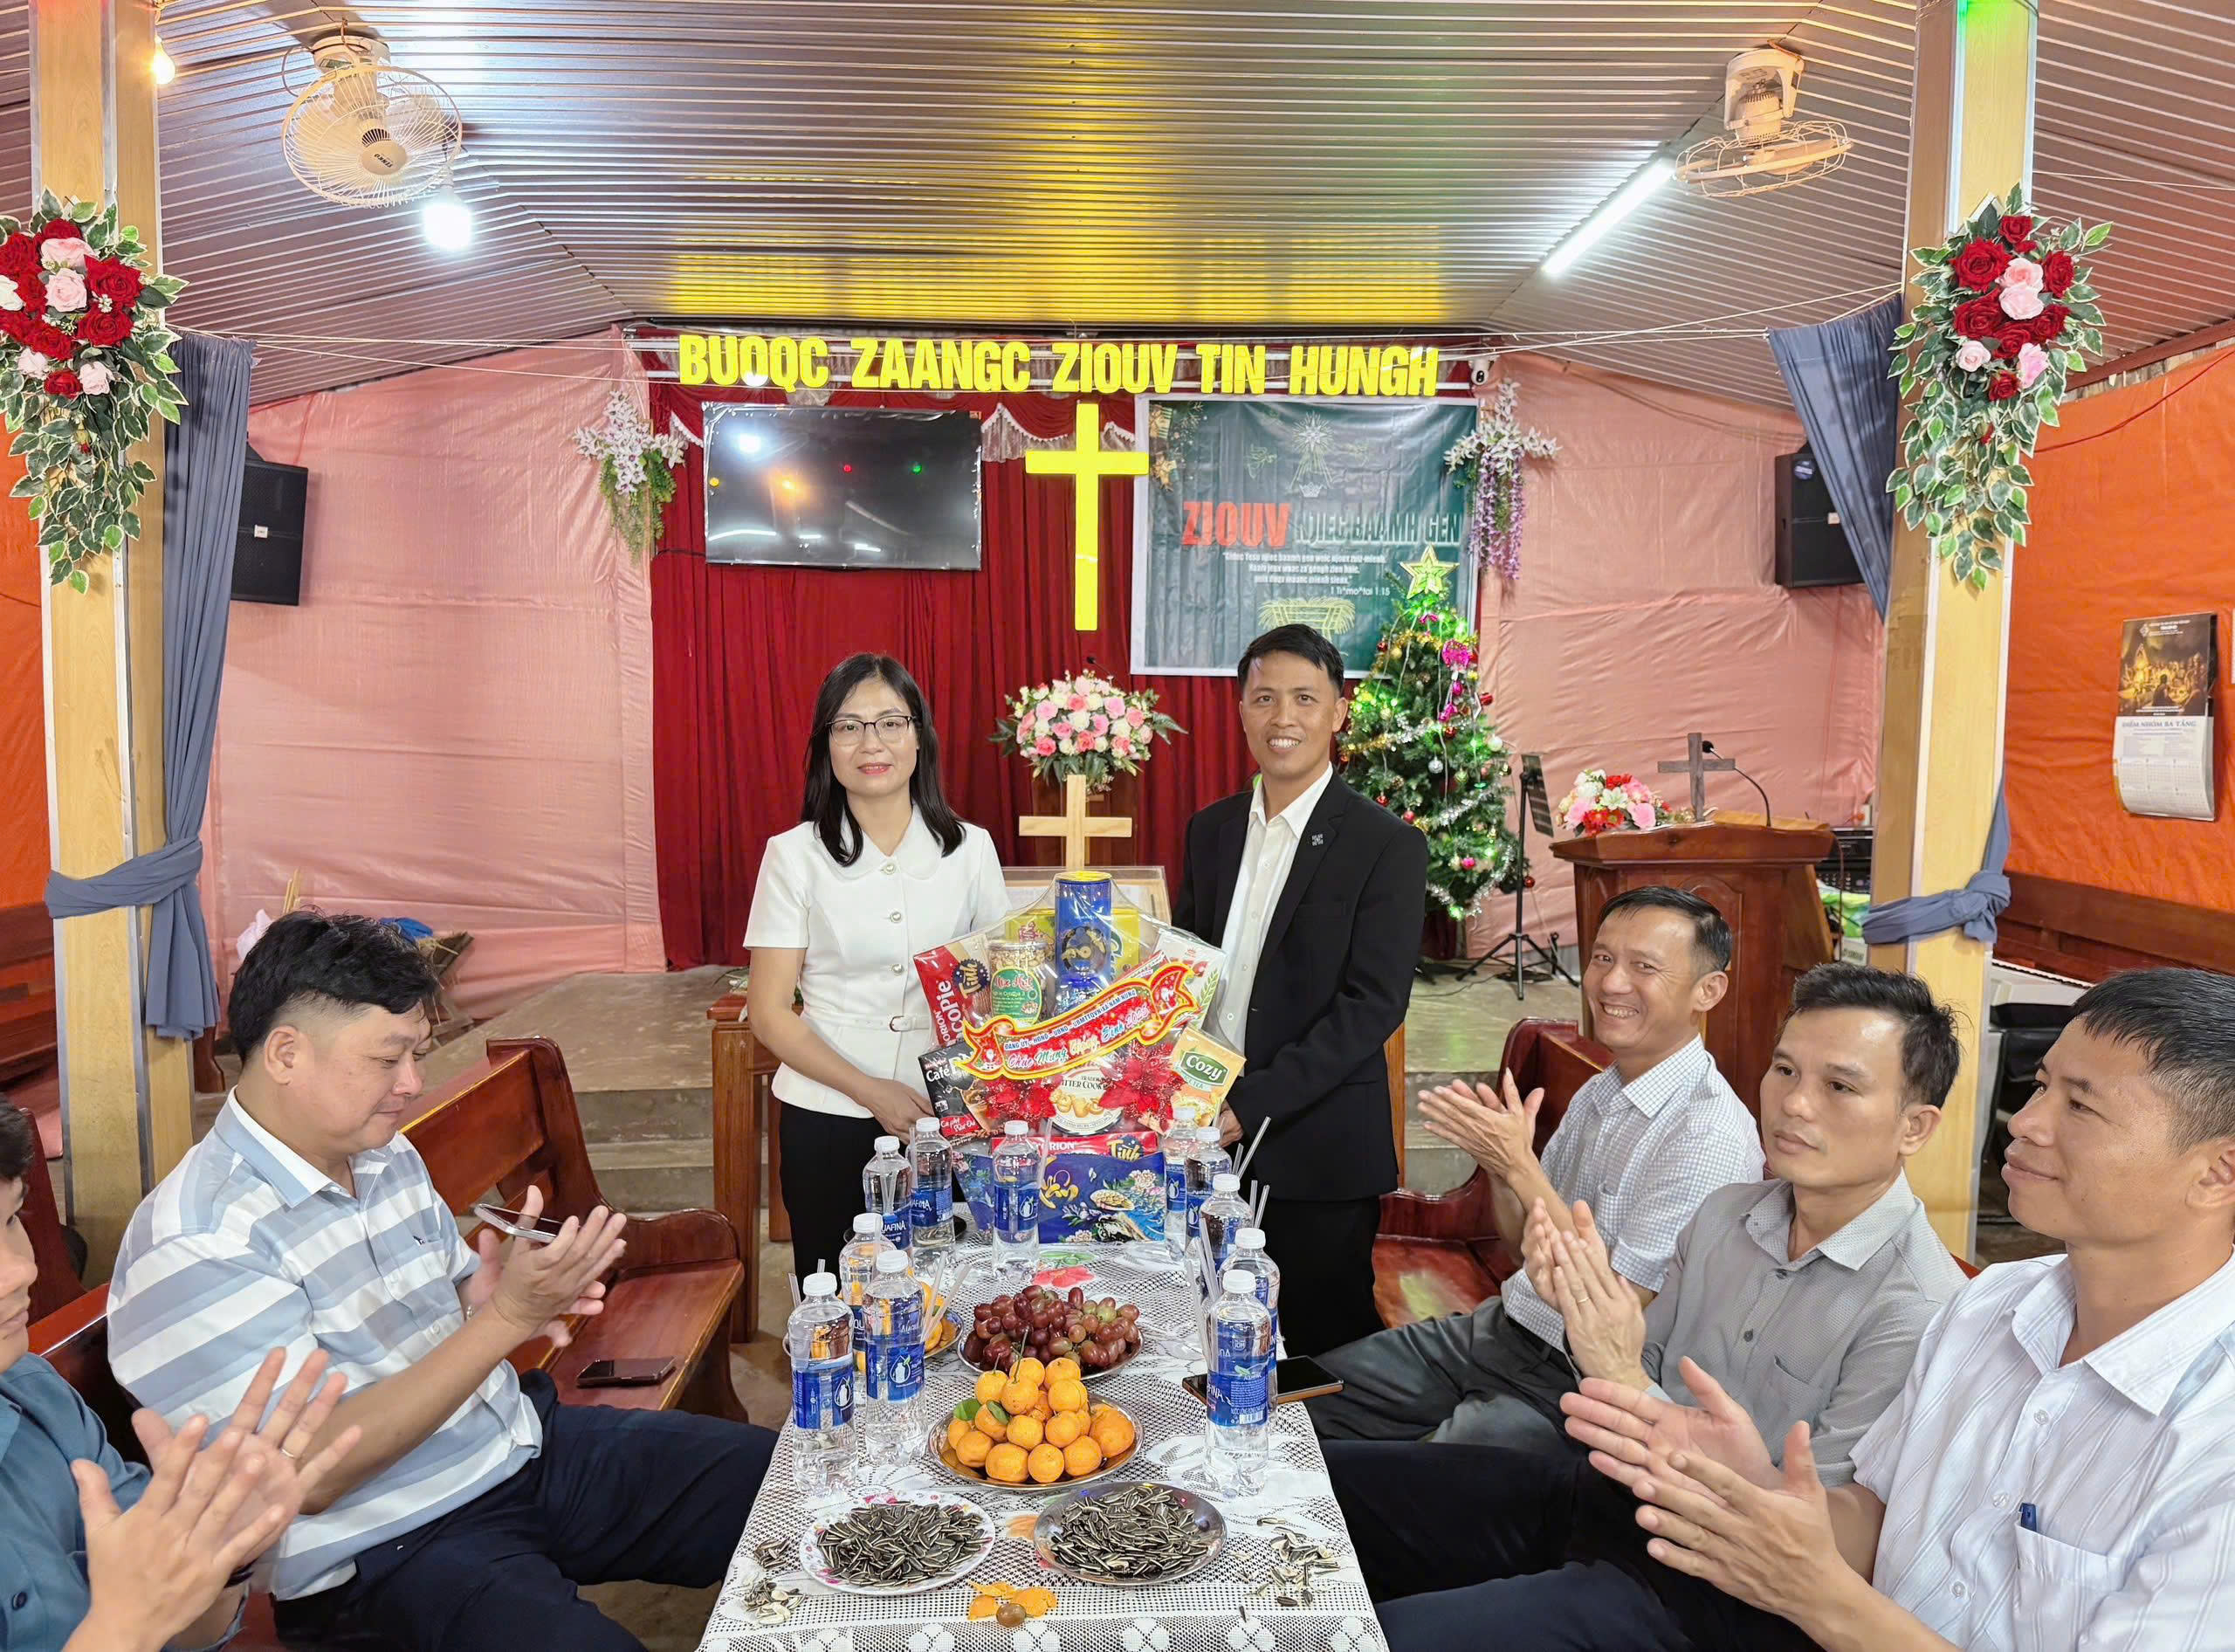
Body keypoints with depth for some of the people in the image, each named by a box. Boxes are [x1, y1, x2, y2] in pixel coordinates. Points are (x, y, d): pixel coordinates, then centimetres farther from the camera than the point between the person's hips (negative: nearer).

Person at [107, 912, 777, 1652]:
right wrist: (505, 1319, -26)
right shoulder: (192, 1247, -18)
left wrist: (492, 1294, -8)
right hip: (388, 1548, -7)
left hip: (525, 1445, 8)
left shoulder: (388, 1156, 6)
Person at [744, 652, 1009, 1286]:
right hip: (827, 1120, -1)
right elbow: (769, 1012, -3)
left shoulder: (969, 848, 1)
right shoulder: (795, 855, -3)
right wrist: (872, 1092, -13)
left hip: (946, 1116, 1)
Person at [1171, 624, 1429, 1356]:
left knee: (1324, 1348, 7)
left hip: (1317, 1152, -4)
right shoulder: (1210, 829, 9)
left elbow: (1373, 1004, -14)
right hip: (1207, 1134, 5)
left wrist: (1252, 1104, -19)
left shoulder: (1387, 846, -8)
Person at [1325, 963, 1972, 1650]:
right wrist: (1587, 1321, -13)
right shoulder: (1724, 1214, 1)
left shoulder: (1919, 1310, -20)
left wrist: (1626, 1382, -26)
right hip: (1605, 1488, 7)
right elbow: (1648, 1381, 9)